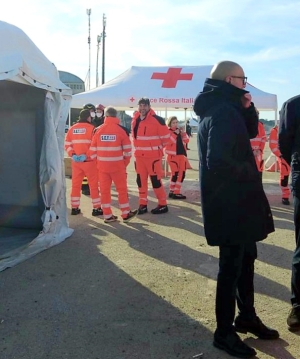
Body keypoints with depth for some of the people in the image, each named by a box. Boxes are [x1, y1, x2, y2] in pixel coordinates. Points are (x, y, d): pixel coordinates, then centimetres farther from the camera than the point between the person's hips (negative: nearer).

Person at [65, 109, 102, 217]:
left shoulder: (72, 129, 8)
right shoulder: (91, 128, -7)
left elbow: (67, 144, 4)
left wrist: (72, 155, -4)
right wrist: (87, 155, -14)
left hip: (75, 162, 5)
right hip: (89, 161, -4)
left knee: (75, 185, 13)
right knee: (94, 185, 5)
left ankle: (74, 208, 17)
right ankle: (96, 208, 8)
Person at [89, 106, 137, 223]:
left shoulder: (98, 130, 0)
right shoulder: (121, 129, -6)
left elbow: (93, 149, 3)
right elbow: (127, 149, -4)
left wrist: (96, 161, 17)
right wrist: (126, 162, 10)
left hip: (102, 165, 2)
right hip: (117, 165, -2)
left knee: (104, 190, 10)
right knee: (122, 189, 9)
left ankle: (107, 215, 14)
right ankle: (126, 214, 15)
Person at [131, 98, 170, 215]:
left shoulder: (157, 120, -12)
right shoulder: (135, 120, 8)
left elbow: (165, 136, -7)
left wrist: (158, 147, 4)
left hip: (153, 155, -6)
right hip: (139, 155, 7)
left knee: (155, 179, -4)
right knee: (140, 179, 9)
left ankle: (163, 205, 7)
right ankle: (143, 204, 20)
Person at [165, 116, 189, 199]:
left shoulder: (180, 131, 17)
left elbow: (186, 141, 12)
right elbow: (169, 142, -19)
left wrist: (183, 133, -3)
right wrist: (175, 134, -19)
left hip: (181, 154, 7)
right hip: (173, 155, -7)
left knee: (182, 173, 5)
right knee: (175, 173, -9)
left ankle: (176, 192, 13)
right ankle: (172, 191, 3)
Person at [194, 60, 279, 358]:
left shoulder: (225, 109, 12)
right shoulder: (222, 112, -20)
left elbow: (251, 132, 19)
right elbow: (218, 161, -28)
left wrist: (247, 108, 2)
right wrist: (247, 172, -12)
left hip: (236, 200, 10)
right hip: (229, 202, -10)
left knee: (246, 258, 20)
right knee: (232, 265, 0)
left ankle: (247, 316, 36)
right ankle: (224, 332, 16)